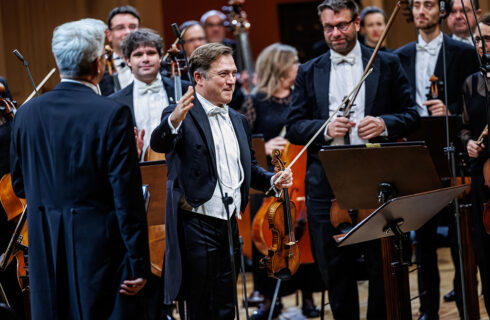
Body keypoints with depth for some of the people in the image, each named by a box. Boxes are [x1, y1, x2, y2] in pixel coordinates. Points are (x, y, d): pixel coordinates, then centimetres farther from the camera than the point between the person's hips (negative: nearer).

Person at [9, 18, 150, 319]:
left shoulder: (27, 114, 2)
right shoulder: (112, 114, -14)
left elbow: (20, 186, 11)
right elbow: (127, 197, -15)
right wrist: (138, 264, -10)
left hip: (45, 247, 5)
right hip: (100, 249, -5)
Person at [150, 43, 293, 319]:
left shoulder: (239, 121, 18)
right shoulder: (183, 116, -7)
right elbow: (158, 143, -27)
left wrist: (272, 180, 6)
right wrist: (173, 122, -49)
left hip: (230, 226, 7)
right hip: (197, 226, -7)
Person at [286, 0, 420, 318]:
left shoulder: (387, 64, 6)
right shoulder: (309, 72, 10)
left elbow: (411, 115, 5)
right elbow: (294, 127, 6)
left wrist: (384, 124, -15)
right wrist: (325, 128, -13)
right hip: (327, 185, 1)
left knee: (385, 265, 4)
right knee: (335, 268, 8)